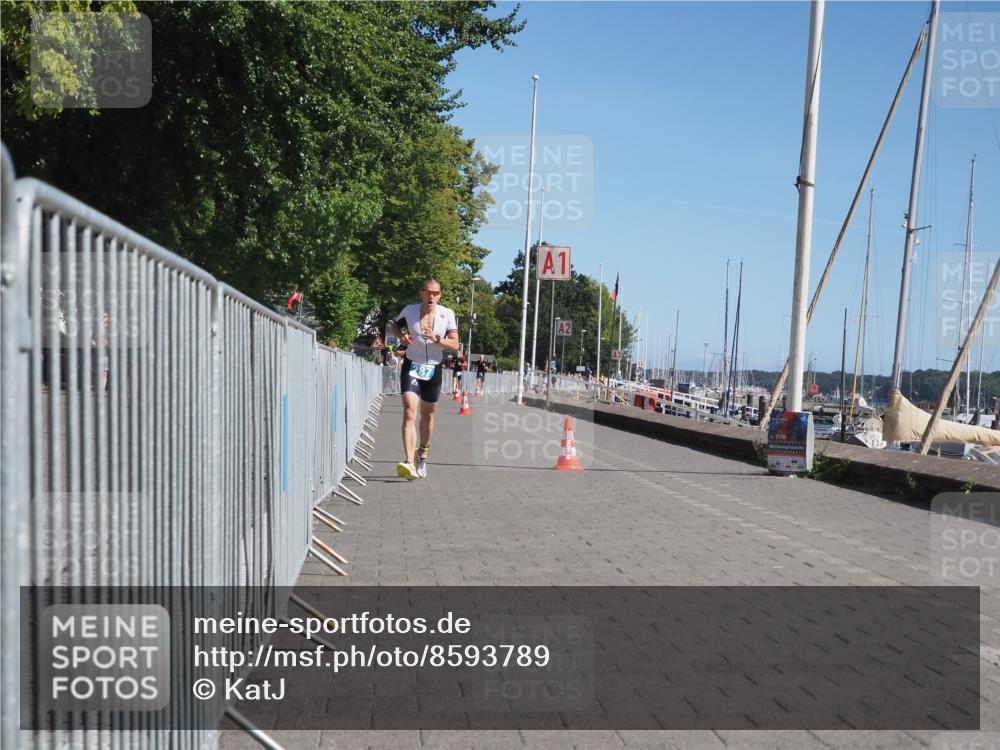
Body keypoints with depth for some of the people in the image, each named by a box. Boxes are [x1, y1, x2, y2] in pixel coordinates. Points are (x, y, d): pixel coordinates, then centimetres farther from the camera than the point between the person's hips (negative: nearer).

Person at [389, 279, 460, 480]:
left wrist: (436, 339, -25)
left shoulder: (447, 314, -4)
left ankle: (422, 454, 39)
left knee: (427, 415, 14)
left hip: (433, 370, 2)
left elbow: (455, 345, -7)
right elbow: (395, 325, 16)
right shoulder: (409, 310, -3)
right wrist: (402, 337, -5)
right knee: (409, 413, -18)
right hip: (411, 367, -1)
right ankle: (409, 463, -28)